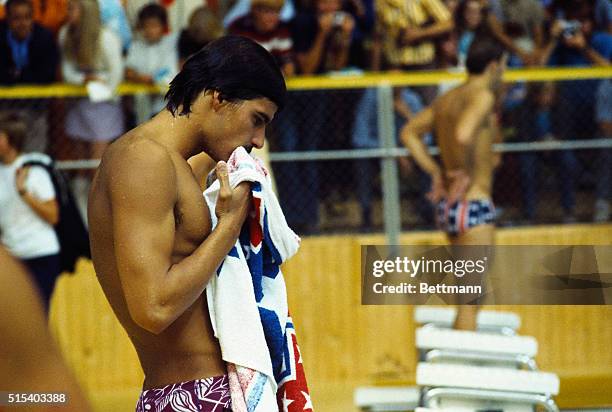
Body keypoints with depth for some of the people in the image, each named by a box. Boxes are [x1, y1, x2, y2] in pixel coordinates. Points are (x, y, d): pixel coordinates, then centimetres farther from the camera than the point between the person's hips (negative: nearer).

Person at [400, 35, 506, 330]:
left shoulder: (447, 99, 12)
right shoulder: (482, 96, -13)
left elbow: (410, 133, 20)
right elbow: (463, 135, -31)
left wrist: (435, 171, 13)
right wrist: (463, 171, -16)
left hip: (447, 204, 9)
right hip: (474, 204, -9)